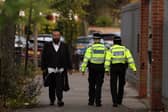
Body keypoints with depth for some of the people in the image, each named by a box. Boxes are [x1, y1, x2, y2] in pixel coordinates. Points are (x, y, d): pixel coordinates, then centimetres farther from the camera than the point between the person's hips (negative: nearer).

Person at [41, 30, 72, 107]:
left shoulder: (64, 46, 7)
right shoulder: (47, 45, 5)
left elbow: (68, 57, 8)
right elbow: (43, 58, 4)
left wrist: (69, 68, 5)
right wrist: (43, 68, 0)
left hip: (60, 70, -1)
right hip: (50, 70, 1)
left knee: (59, 86, -13)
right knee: (51, 86, 9)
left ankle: (59, 100, -18)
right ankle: (52, 100, 23)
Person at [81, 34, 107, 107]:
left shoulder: (90, 48, -5)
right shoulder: (104, 48, 2)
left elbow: (86, 59, -10)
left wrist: (83, 69, -7)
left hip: (92, 68, -1)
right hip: (101, 68, 1)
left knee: (92, 85, 13)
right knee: (98, 86, 4)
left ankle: (91, 101, 18)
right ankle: (98, 102, -4)